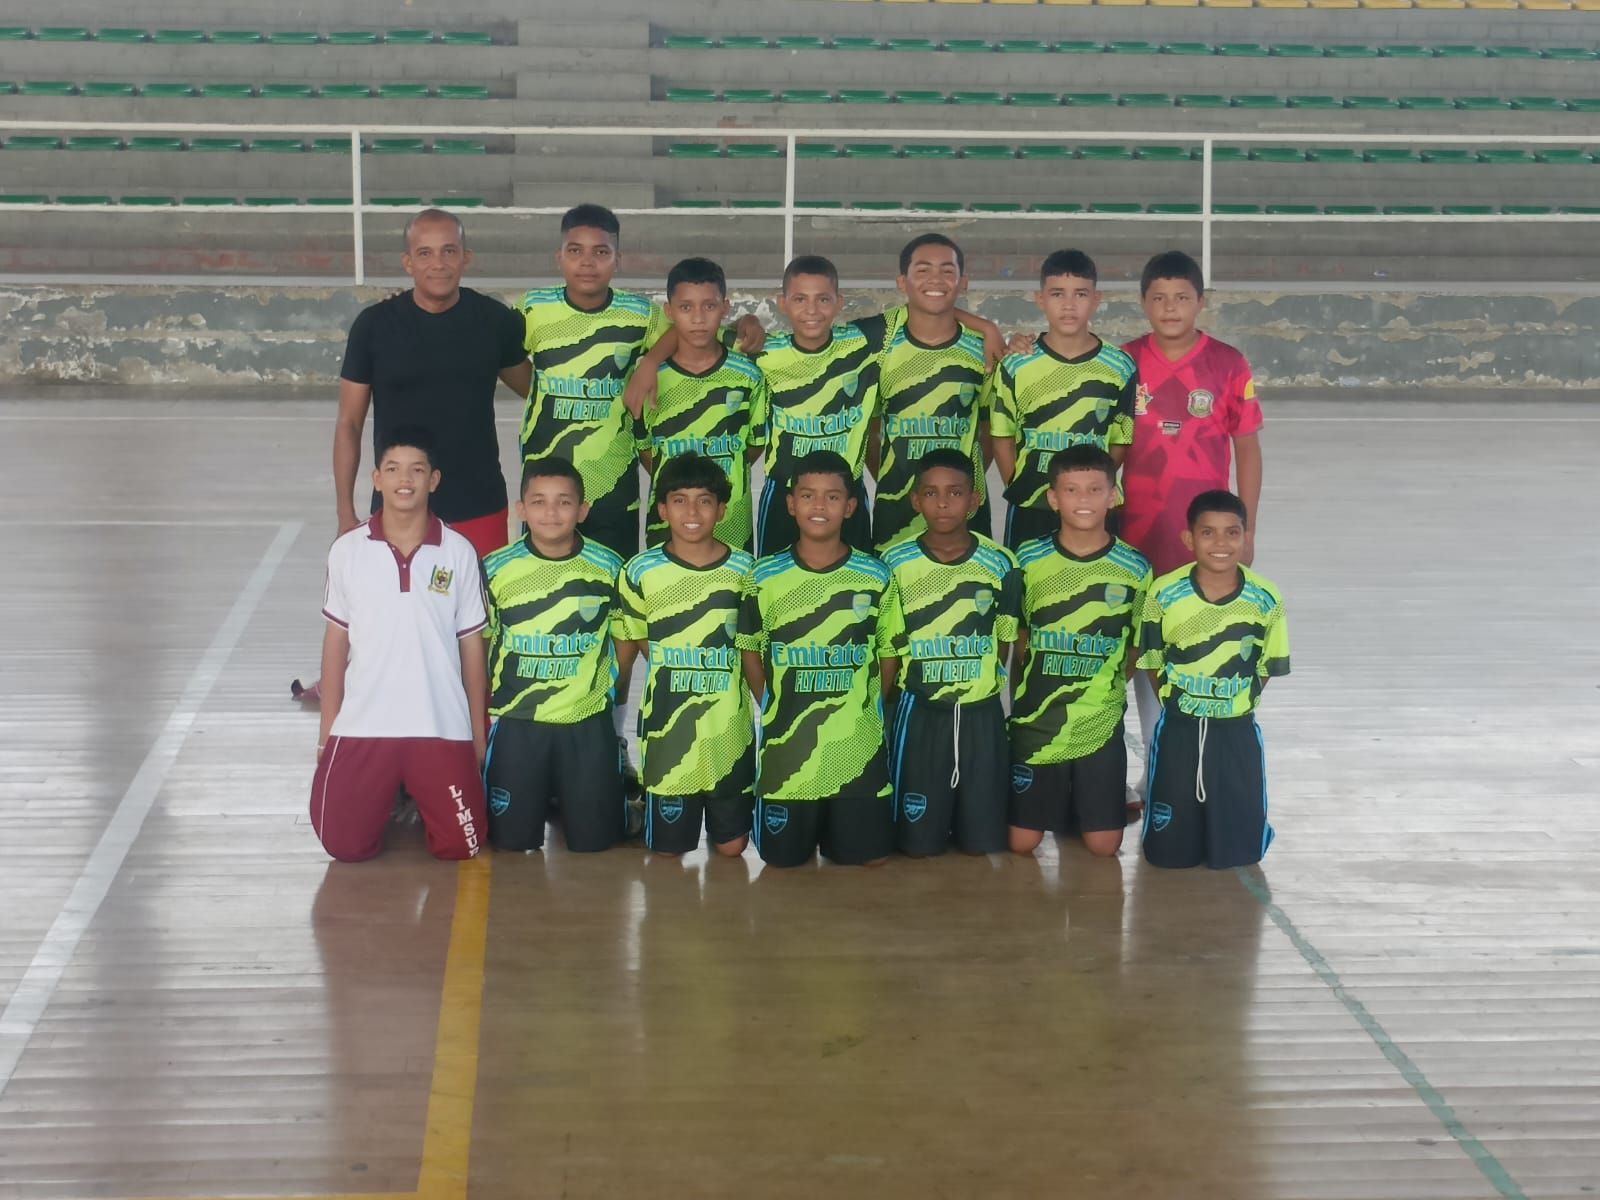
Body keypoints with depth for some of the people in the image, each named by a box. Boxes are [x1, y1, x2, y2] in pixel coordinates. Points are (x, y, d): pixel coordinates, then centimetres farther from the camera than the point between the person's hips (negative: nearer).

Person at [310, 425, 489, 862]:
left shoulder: (459, 552, -2)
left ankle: (421, 793, 29)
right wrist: (327, 728, 5)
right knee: (345, 844, -3)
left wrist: (479, 732, 5)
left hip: (443, 727, 0)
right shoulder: (348, 550, -1)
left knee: (460, 845, -4)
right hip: (362, 726, 1)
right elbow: (336, 639, 6)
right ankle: (390, 793, 29)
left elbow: (471, 644, 4)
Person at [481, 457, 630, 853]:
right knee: (513, 838, 7)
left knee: (594, 839, 6)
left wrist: (615, 692, 10)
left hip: (588, 722, 0)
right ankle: (542, 797, 37)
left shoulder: (608, 567, -5)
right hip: (516, 723, 0)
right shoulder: (496, 570, -6)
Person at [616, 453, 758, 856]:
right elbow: (628, 643, 6)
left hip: (729, 727, 1)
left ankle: (721, 817, 41)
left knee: (732, 844, 10)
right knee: (667, 845, 8)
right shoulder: (641, 571, -6)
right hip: (668, 725, -1)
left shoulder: (745, 570, -4)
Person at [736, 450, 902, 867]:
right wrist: (775, 710, 1)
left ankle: (836, 828, 35)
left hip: (858, 747, 0)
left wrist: (866, 713, 2)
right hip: (787, 745, 0)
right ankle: (807, 828, 36)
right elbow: (750, 652, 9)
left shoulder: (875, 577, -2)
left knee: (869, 854, 3)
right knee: (782, 856, 3)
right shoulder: (764, 577, -1)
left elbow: (888, 654, 8)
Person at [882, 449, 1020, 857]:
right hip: (920, 712, -1)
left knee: (982, 843, 2)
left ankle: (968, 823, 33)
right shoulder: (895, 562, -5)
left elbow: (1005, 641, 8)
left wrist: (983, 683, 3)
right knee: (919, 843, 0)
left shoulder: (1000, 563, -3)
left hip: (981, 713, 1)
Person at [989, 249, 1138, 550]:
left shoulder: (1121, 368, -1)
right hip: (1030, 511, 0)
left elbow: (1121, 442, 3)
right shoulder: (1016, 366, -1)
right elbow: (1003, 438, 4)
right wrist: (1021, 491, -4)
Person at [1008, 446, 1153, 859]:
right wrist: (1041, 686, 2)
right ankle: (1056, 803, 32)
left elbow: (1135, 646, 7)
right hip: (1036, 720, 0)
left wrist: (1106, 690, 2)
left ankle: (1095, 805, 33)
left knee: (1104, 845, 1)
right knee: (1022, 841, 0)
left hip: (1101, 723, 0)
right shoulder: (1029, 559, -3)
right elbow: (1018, 636, 8)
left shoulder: (1134, 568, -4)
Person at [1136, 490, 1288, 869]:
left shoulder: (1266, 600, -11)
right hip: (1179, 730, -1)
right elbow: (1152, 664, 1)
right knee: (1169, 851, 3)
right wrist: (1179, 705, 0)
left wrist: (1238, 706, 1)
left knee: (1238, 851, 3)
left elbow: (1267, 668, 3)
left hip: (1238, 733, 1)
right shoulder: (1164, 594, -13)